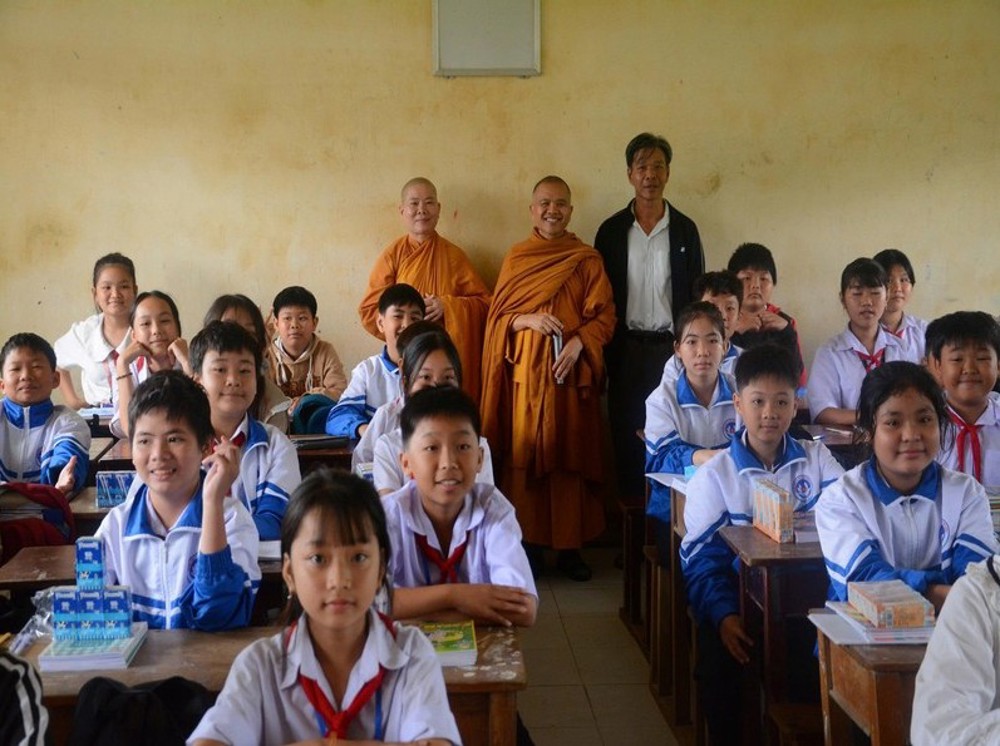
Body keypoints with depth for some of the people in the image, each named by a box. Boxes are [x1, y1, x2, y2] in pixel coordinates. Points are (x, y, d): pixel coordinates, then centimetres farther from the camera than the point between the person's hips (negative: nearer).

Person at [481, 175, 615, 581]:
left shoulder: (588, 260, 6)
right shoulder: (516, 257, 10)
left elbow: (605, 315, 2)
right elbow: (498, 315, 8)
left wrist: (578, 342, -15)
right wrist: (530, 320, -10)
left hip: (571, 371, -1)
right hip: (525, 370, 1)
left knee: (571, 457, 1)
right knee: (525, 456, 0)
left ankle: (569, 545, 9)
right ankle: (528, 544, 9)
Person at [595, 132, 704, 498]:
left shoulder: (685, 230, 5)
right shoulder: (611, 230, 4)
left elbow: (697, 293, 7)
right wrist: (606, 351, 0)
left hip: (671, 347, 0)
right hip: (627, 348, 0)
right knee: (627, 431, 4)